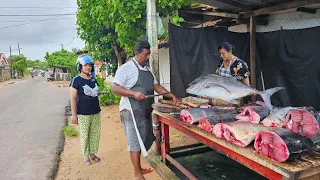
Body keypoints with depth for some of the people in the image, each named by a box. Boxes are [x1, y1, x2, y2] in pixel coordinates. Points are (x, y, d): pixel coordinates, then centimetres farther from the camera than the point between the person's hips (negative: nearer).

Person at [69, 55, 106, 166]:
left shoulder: (93, 80, 8)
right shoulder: (76, 80, -9)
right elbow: (73, 98, -10)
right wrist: (74, 115, -13)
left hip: (96, 112, 6)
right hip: (83, 114, -6)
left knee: (95, 134, 12)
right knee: (85, 136, 4)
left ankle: (93, 154, 28)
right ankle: (86, 156, 20)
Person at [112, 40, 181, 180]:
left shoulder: (147, 70, 14)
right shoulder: (126, 68, -10)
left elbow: (157, 86, 17)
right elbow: (115, 88, -16)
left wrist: (172, 96, 7)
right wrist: (134, 93, -27)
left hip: (145, 112, 8)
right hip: (132, 112, -8)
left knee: (142, 142, 16)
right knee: (135, 143, 2)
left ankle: (138, 168, 33)